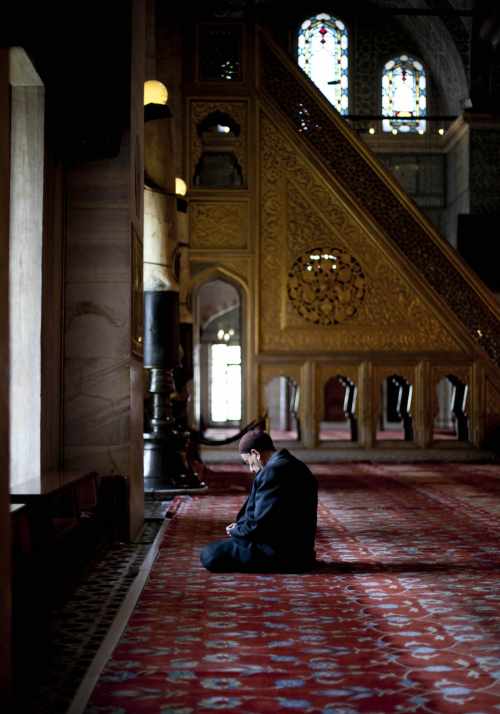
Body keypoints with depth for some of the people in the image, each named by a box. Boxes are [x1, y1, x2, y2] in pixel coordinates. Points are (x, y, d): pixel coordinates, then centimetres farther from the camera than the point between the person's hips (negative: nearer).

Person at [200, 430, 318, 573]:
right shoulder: (296, 466, 11)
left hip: (279, 554, -10)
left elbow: (259, 523, -21)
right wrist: (240, 526, 10)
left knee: (209, 556, -12)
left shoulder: (273, 472, -20)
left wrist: (235, 531, -2)